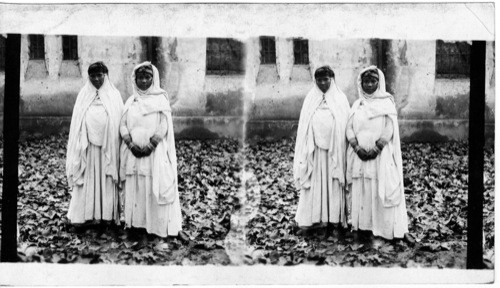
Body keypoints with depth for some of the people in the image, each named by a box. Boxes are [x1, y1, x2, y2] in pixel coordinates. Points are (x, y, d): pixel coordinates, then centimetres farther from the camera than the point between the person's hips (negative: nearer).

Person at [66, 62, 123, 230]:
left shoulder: (114, 95, 5)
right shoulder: (83, 95, 8)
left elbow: (120, 121, 3)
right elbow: (77, 123, 9)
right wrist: (80, 144, 2)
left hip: (108, 145, -1)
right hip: (88, 145, 1)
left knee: (107, 179, 0)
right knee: (87, 179, -1)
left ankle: (106, 215, 2)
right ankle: (85, 215, 1)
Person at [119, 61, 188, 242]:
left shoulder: (160, 99, 2)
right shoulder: (131, 101, 12)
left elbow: (163, 127, -6)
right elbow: (123, 125, 5)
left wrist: (149, 146, -16)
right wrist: (131, 144, -11)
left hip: (155, 152, -3)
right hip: (134, 153, 3)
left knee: (159, 189, -8)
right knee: (135, 188, 2)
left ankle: (174, 227, -8)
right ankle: (136, 225, 8)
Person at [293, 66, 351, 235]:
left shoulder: (340, 99, 3)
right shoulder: (310, 99, 7)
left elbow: (346, 125, 2)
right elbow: (304, 127, 8)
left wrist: (342, 149, -5)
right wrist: (306, 149, 2)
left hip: (335, 149, -1)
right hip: (315, 148, 1)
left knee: (334, 183, 1)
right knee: (314, 183, 0)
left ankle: (335, 218, 5)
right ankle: (310, 219, -1)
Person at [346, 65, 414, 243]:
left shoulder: (386, 103, 2)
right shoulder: (357, 105, 12)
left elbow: (388, 130, -7)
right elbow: (349, 129, 4)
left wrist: (375, 150, -17)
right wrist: (358, 148, -12)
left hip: (381, 155, -3)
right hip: (360, 156, 3)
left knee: (386, 191, -7)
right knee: (362, 191, 1)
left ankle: (399, 229, -7)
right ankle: (364, 227, 6)